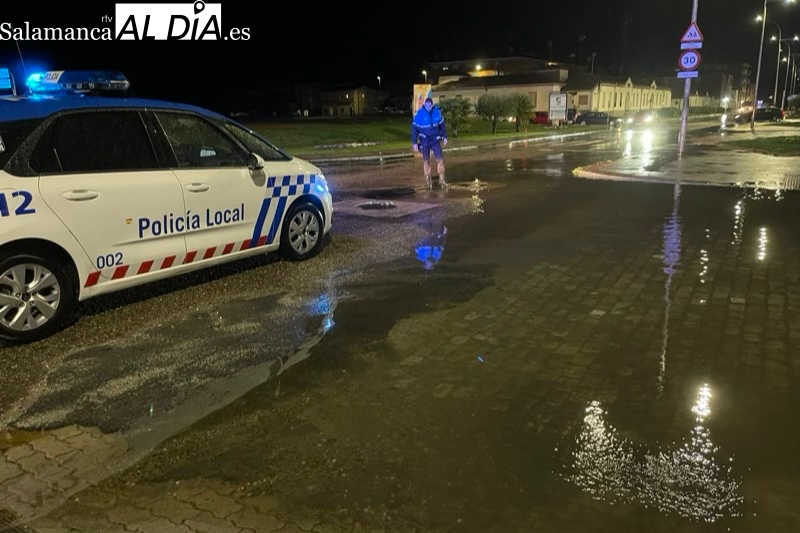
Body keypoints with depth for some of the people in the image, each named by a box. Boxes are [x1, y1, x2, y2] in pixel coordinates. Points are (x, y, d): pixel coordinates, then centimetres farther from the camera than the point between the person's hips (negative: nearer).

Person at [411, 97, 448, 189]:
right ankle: (428, 181, 18)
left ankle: (442, 179, 7)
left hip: (435, 139, 2)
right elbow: (414, 128, -10)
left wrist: (445, 137, 12)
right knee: (426, 161, 6)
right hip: (424, 140, -2)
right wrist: (414, 143, -11)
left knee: (440, 159, -5)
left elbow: (442, 124, 8)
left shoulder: (437, 112, -7)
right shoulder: (419, 114, -15)